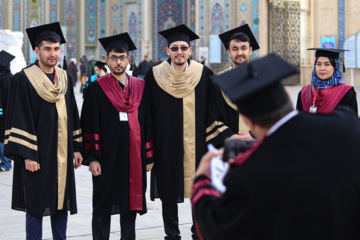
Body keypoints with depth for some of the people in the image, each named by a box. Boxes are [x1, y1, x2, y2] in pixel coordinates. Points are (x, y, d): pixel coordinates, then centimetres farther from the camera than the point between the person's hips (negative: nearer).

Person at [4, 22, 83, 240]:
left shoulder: (64, 79, 10)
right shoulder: (24, 79, -8)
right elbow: (20, 120, -11)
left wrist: (77, 147, 8)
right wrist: (27, 155, -17)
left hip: (62, 154, 6)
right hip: (38, 155, -5)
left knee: (62, 201, 10)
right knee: (37, 206, 0)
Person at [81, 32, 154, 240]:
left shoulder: (141, 87, 8)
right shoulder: (97, 89, 0)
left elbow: (148, 123, 8)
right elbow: (90, 126, -4)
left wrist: (149, 156, 4)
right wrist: (92, 158, -12)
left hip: (134, 157, 3)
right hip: (107, 157, -3)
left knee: (131, 202, 9)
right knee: (103, 207, 3)